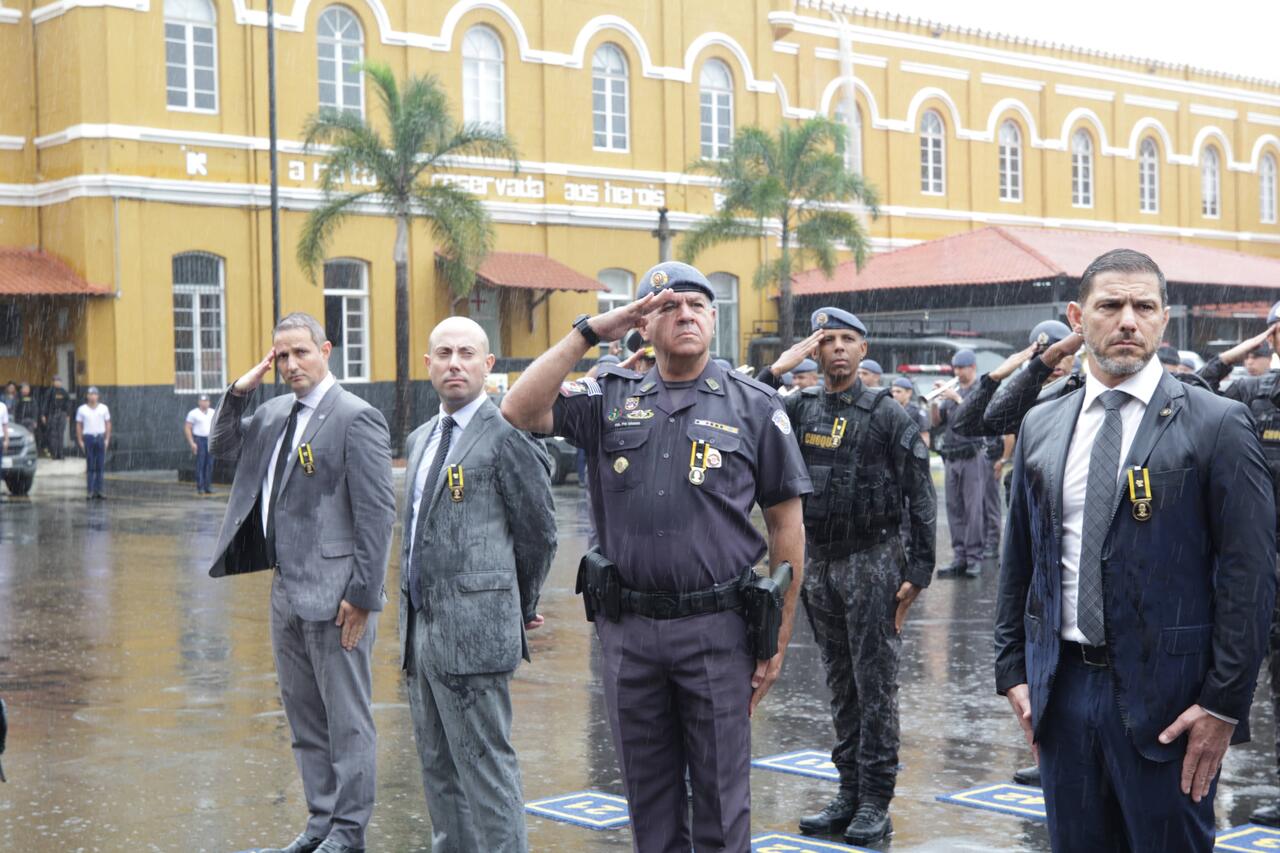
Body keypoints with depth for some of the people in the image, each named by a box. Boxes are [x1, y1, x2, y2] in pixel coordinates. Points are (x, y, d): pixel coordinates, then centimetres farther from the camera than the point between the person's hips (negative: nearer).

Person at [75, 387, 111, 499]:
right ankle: (90, 491, 0)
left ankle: (98, 491, 6)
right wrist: (80, 441, -1)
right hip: (88, 438, -1)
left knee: (100, 467, 1)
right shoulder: (82, 409, 4)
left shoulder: (104, 408, 7)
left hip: (100, 437, 1)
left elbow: (108, 424, 9)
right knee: (90, 467, -2)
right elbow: (78, 426, 5)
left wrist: (107, 439, 2)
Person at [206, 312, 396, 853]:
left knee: (346, 721, 2)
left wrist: (362, 594, -18)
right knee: (304, 719, 17)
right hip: (286, 590, 9)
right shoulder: (275, 413, 12)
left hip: (333, 595, -9)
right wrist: (238, 392, 6)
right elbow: (223, 448, 23)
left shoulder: (356, 418, -13)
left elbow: (377, 513, -16)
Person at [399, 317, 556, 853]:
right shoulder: (419, 439, 15)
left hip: (472, 631, -9)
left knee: (485, 767, -4)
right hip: (421, 627, 9)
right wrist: (413, 621, 16)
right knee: (438, 767, 16)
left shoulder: (506, 435, -11)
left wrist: (521, 607, 5)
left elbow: (539, 533, -7)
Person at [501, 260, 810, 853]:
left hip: (716, 630, -2)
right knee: (648, 797, 13)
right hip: (627, 630, 2)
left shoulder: (754, 406, 2)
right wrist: (590, 332, -8)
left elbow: (786, 524, 3)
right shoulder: (611, 398, 7)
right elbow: (519, 411, -7)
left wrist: (778, 641, 0)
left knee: (721, 799, 4)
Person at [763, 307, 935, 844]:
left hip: (872, 562, -5)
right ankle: (848, 795, 21)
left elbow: (921, 498, -5)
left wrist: (919, 571, -10)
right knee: (841, 685, 12)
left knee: (875, 685, -1)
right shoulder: (799, 409, 8)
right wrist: (775, 370, -8)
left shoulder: (888, 415, -5)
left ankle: (876, 805, 6)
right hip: (818, 562, 5)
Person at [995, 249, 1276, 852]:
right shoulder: (1041, 427, 9)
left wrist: (1224, 703, -12)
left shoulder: (1217, 425, -6)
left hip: (1166, 699, -4)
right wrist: (1013, 670, 8)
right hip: (1062, 690, 4)